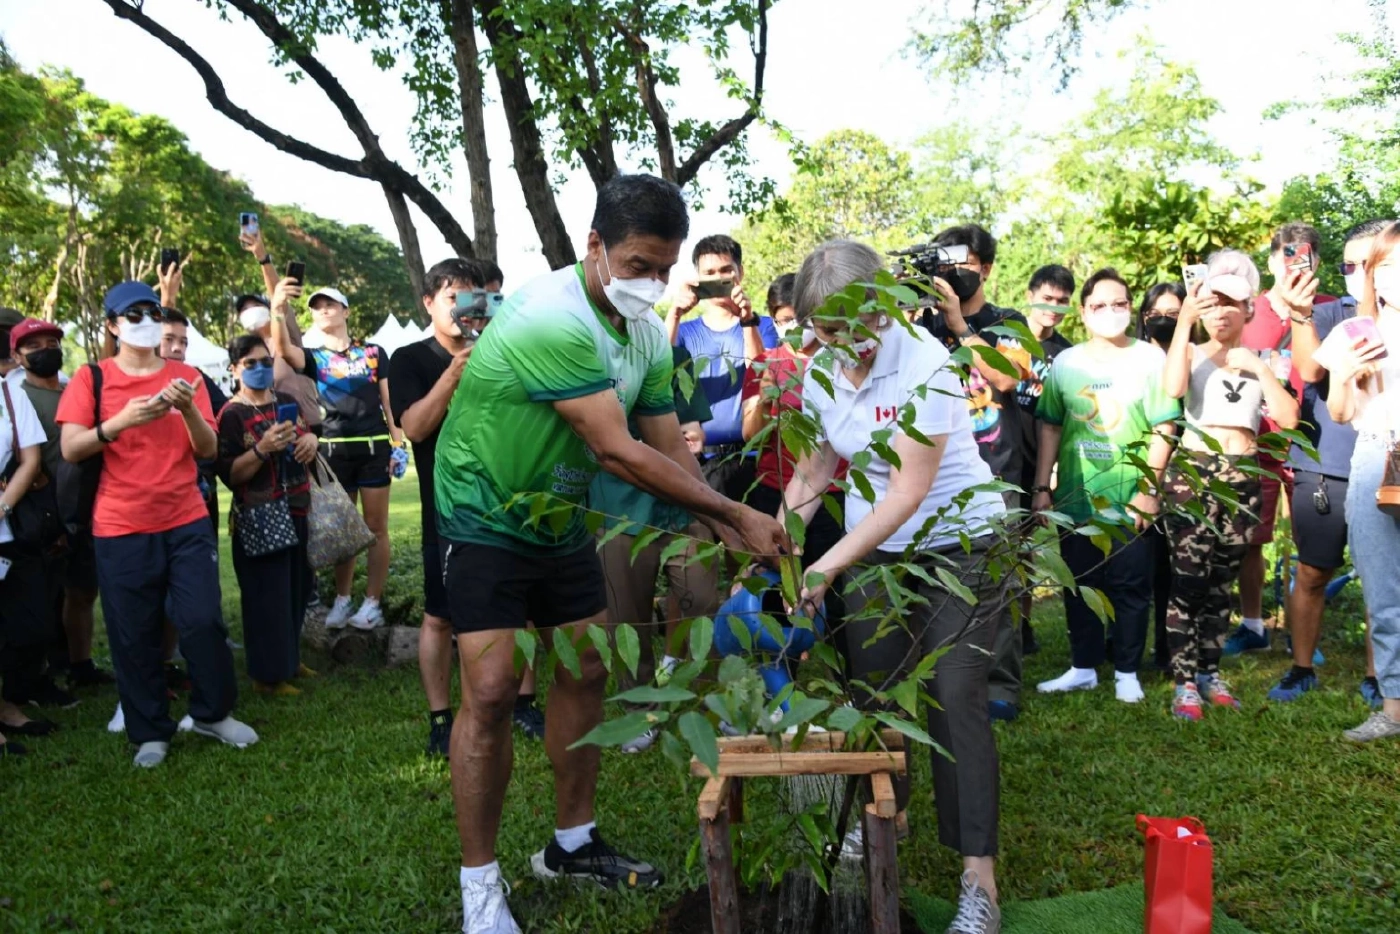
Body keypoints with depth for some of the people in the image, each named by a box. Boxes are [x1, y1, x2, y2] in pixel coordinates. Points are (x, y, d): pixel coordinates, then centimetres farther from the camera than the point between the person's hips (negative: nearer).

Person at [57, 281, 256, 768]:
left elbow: (208, 449, 0)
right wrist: (121, 421, -24)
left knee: (203, 620, -2)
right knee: (133, 635, 3)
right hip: (120, 530, -1)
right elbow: (70, 450, -8)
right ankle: (150, 732, 18)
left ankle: (213, 713, 18)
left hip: (187, 522, 1)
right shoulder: (91, 378, 1)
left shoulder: (186, 376, 6)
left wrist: (189, 409, -18)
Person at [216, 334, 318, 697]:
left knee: (295, 590, 14)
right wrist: (263, 449, -29)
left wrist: (311, 439, -2)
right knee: (267, 596, -3)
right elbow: (229, 475, -16)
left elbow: (304, 442, 21)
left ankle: (290, 659, 29)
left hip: (295, 511, 7)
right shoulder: (231, 415, -10)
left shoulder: (287, 402, 8)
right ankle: (268, 674, 7)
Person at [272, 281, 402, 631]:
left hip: (373, 447, -1)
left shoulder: (374, 352, 8)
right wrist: (278, 312, -33)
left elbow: (389, 401, 7)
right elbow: (284, 349, -14)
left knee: (376, 528, 0)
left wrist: (398, 444, -1)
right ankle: (341, 599, 17)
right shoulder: (313, 358, 8)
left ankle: (372, 603, 6)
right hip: (334, 450, 1)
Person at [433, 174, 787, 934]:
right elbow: (618, 453, -31)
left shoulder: (649, 335, -3)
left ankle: (572, 844, 28)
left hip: (560, 517, 8)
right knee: (490, 689, -11)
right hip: (486, 519, -8)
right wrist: (737, 514, -27)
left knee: (585, 670, 11)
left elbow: (671, 450, -1)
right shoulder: (551, 320, -30)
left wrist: (731, 540, -12)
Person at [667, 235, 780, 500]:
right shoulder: (686, 331, 12)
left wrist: (747, 320, -19)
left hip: (743, 454, -1)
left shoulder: (761, 325, 9)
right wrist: (675, 313, -18)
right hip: (693, 455, 1)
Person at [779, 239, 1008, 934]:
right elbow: (812, 471, 9)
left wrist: (826, 566, -24)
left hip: (958, 543, -6)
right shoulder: (820, 373, -3)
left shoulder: (923, 364, -22)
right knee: (868, 687, 10)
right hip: (873, 547, 6)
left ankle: (979, 878, -2)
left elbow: (908, 492, -24)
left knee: (955, 702, -11)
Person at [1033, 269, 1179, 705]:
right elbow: (1050, 428, 9)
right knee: (1078, 585, 11)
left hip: (1129, 500, -3)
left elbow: (1163, 430, -4)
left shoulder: (1150, 359, -1)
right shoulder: (1065, 363, 6)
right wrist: (1042, 487, 4)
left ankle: (1126, 672, 21)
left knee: (1129, 587, 6)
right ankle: (1083, 667, 24)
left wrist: (1148, 489, -11)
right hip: (1074, 498, 3)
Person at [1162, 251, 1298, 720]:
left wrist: (1258, 367, -8)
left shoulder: (1261, 360, 11)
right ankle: (1185, 681, -3)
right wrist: (1183, 323, -20)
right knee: (1189, 578, -8)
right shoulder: (1193, 354, 4)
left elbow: (1289, 418, -3)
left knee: (1222, 580, 10)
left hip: (1243, 476, 3)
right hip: (1193, 472, -3)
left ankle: (1210, 672, 20)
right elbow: (1171, 389, -21)